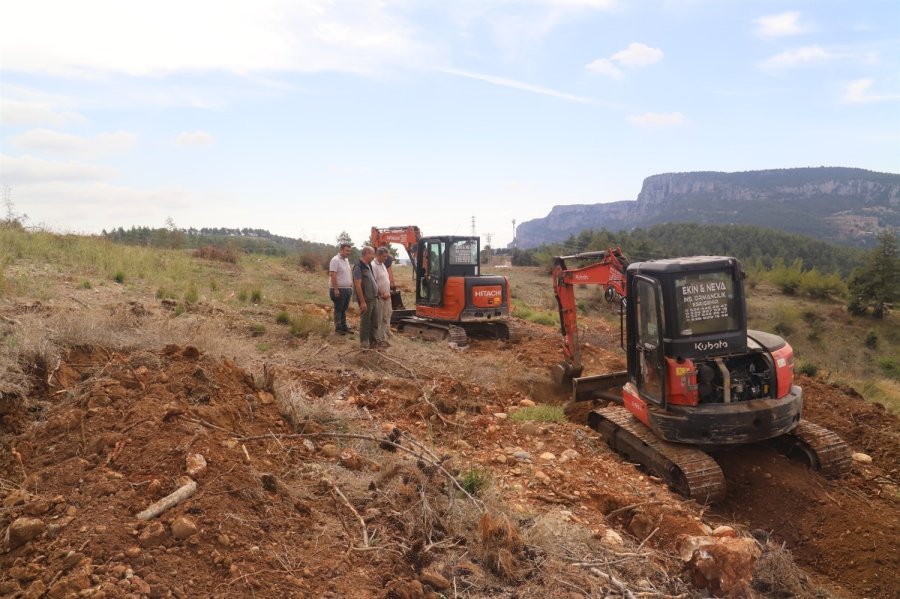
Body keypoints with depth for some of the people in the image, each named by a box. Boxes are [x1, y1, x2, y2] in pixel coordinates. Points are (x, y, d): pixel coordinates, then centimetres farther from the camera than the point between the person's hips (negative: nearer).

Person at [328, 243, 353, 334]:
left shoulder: (346, 260, 14)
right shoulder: (335, 260, -13)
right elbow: (333, 275, -19)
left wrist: (351, 285, 14)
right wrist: (335, 289, -23)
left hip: (347, 289, 8)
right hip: (339, 290, -8)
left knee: (344, 309, 13)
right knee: (338, 309, 0)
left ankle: (344, 327, 20)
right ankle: (338, 328, 7)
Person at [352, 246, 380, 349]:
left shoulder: (369, 266, 13)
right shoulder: (359, 267, -15)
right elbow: (358, 285, -20)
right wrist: (362, 302, -22)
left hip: (374, 299, 9)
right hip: (366, 300, -9)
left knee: (374, 322, 14)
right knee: (365, 323, 0)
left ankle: (373, 342, 24)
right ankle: (364, 344, 9)